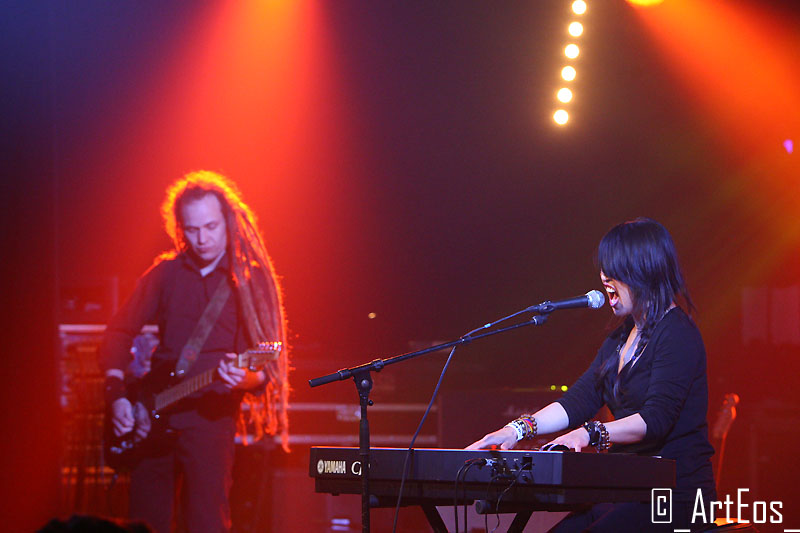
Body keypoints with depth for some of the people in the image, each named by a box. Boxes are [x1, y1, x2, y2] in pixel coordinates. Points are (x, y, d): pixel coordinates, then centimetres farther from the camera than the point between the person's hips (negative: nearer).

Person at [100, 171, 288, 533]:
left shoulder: (252, 280, 0)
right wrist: (117, 394, 2)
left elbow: (269, 364, -4)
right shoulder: (166, 274, 9)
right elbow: (121, 330, 15)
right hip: (153, 417, 4)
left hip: (210, 418, -4)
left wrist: (247, 379, -27)